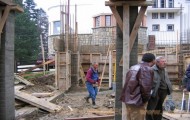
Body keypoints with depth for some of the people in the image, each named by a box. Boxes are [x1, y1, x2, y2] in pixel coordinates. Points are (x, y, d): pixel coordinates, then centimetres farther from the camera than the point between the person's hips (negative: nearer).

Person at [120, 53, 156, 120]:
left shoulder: (133, 67, 13)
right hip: (137, 102, -8)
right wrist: (146, 98, -7)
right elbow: (145, 86, -22)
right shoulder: (147, 69, -12)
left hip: (128, 100, 8)